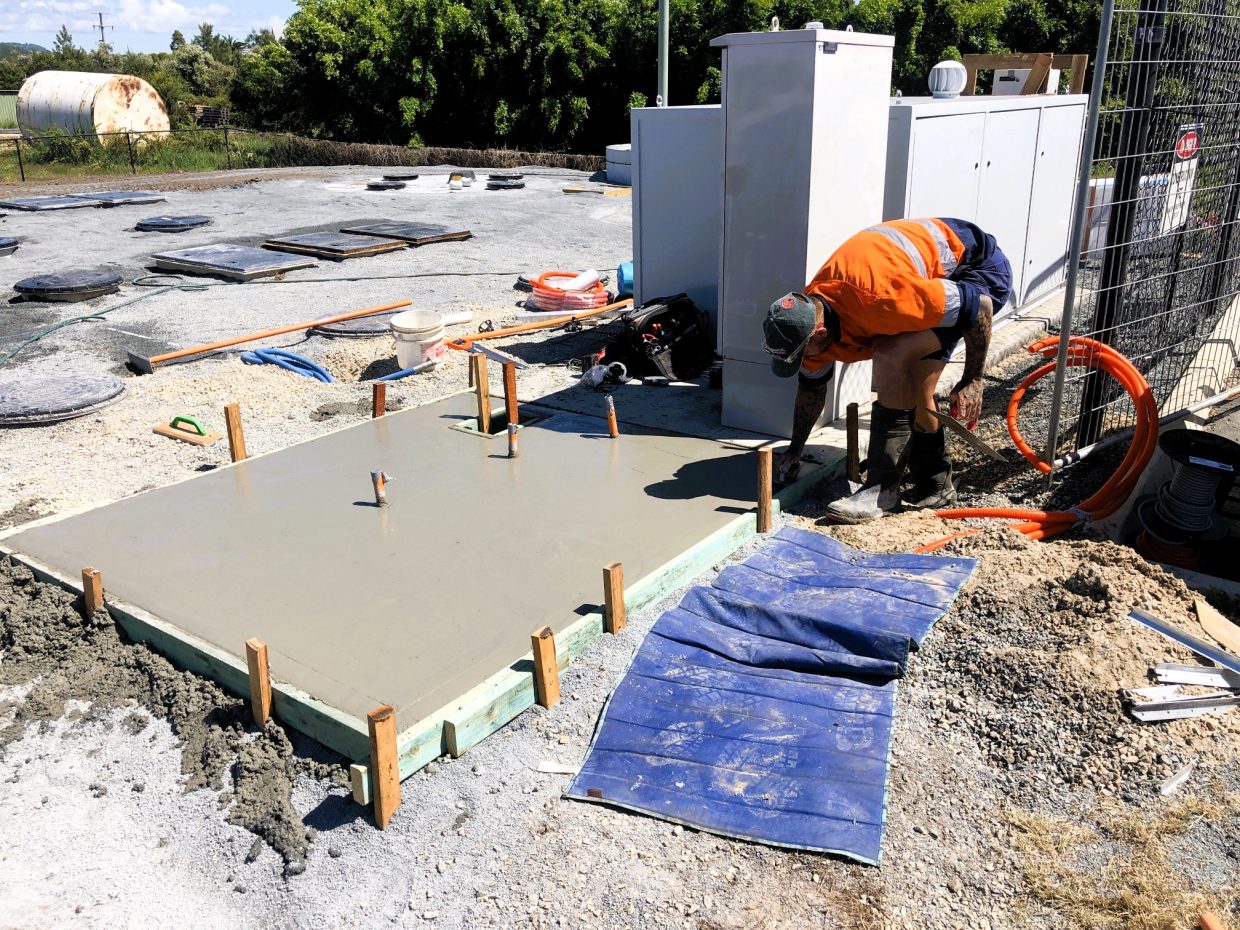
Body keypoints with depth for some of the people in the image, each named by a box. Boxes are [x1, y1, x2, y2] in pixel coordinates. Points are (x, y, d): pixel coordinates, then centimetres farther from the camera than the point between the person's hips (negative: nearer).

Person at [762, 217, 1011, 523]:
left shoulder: (876, 300, -39)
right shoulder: (809, 314, -12)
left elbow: (979, 305, -28)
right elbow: (811, 384, 7)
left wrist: (972, 380, -19)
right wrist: (794, 450, 15)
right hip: (941, 277, 8)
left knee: (891, 357, -25)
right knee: (913, 393, 6)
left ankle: (883, 489, -18)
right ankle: (935, 486, 27)